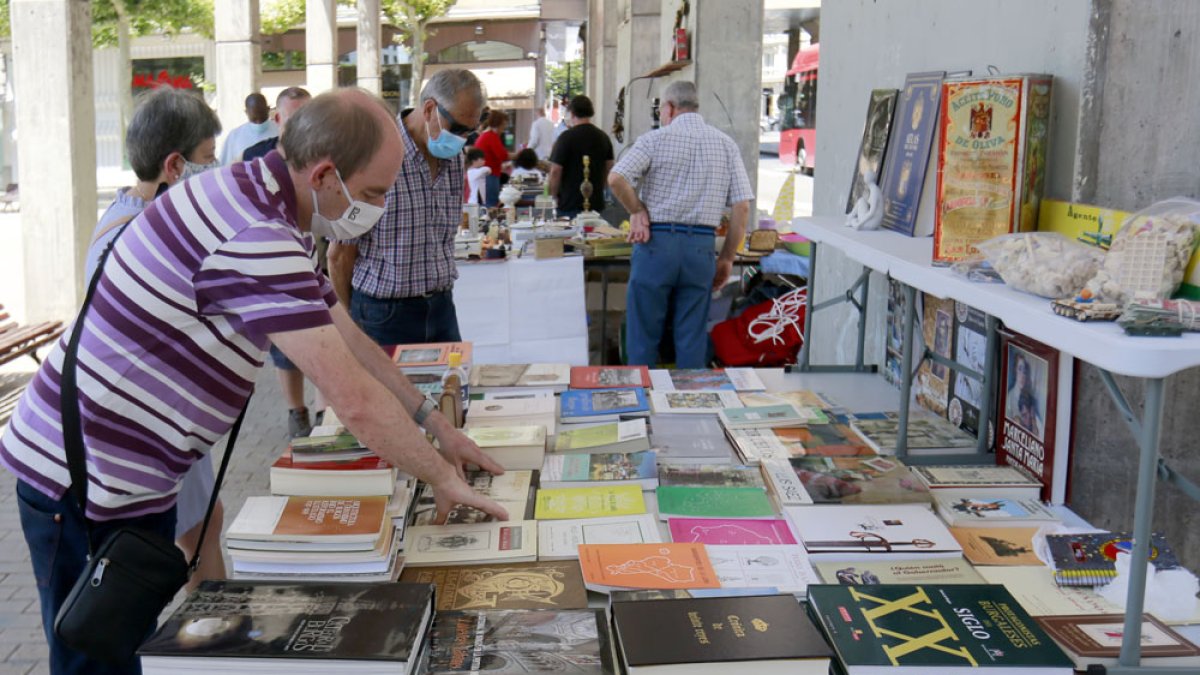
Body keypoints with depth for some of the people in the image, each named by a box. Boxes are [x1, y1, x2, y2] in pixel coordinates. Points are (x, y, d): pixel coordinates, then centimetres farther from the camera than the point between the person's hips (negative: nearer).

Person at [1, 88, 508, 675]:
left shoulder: (261, 204, 6)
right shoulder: (256, 239, -28)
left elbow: (347, 338, 13)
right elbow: (355, 400, -29)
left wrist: (434, 424, 13)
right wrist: (442, 479, -15)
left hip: (135, 474, 10)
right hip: (84, 476, -10)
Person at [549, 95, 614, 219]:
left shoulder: (567, 137, -11)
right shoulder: (604, 137, 7)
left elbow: (555, 171, -13)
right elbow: (609, 167, 14)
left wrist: (554, 195, 0)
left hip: (569, 205, -6)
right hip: (596, 203, 6)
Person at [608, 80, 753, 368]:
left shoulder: (655, 139, -1)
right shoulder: (726, 145, 8)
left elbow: (615, 179, -16)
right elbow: (742, 207, 2)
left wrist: (637, 211, -1)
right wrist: (727, 258, 7)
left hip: (656, 243, -3)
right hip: (701, 248, 3)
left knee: (643, 336, 7)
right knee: (693, 340, 9)